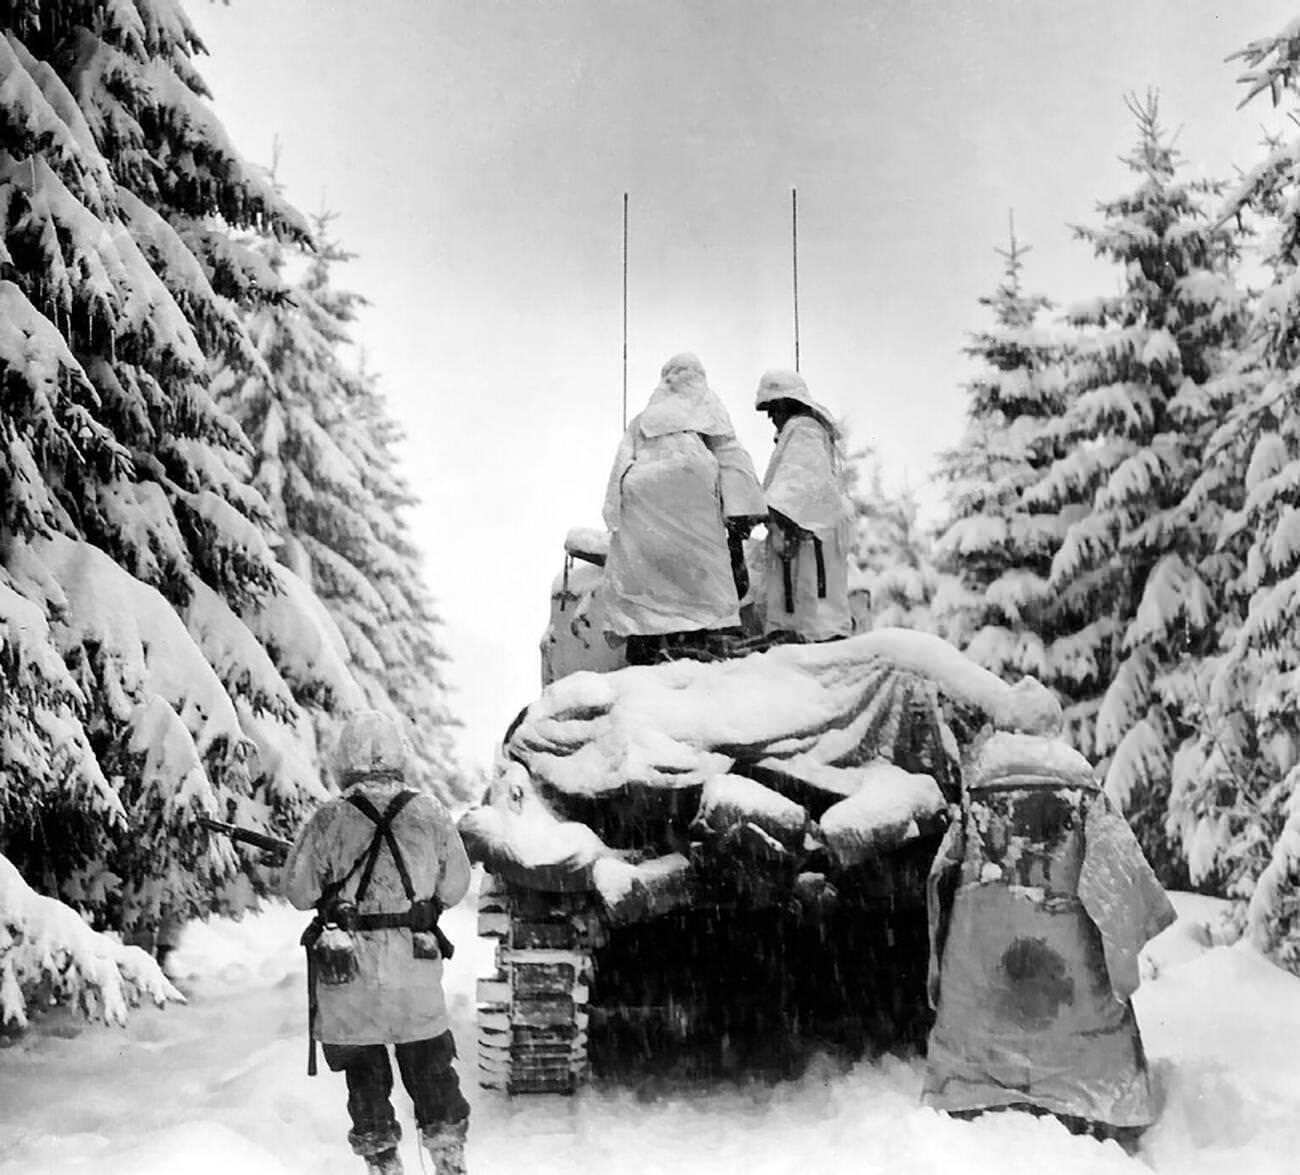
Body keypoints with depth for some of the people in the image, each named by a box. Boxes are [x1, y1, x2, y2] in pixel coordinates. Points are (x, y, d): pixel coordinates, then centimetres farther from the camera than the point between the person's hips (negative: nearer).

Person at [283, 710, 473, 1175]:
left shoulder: (329, 819, -10)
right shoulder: (429, 813, -6)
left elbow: (298, 891, -4)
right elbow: (455, 885, 2)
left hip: (349, 966, -1)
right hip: (417, 962, 1)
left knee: (364, 1070, 12)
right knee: (430, 1063, 16)